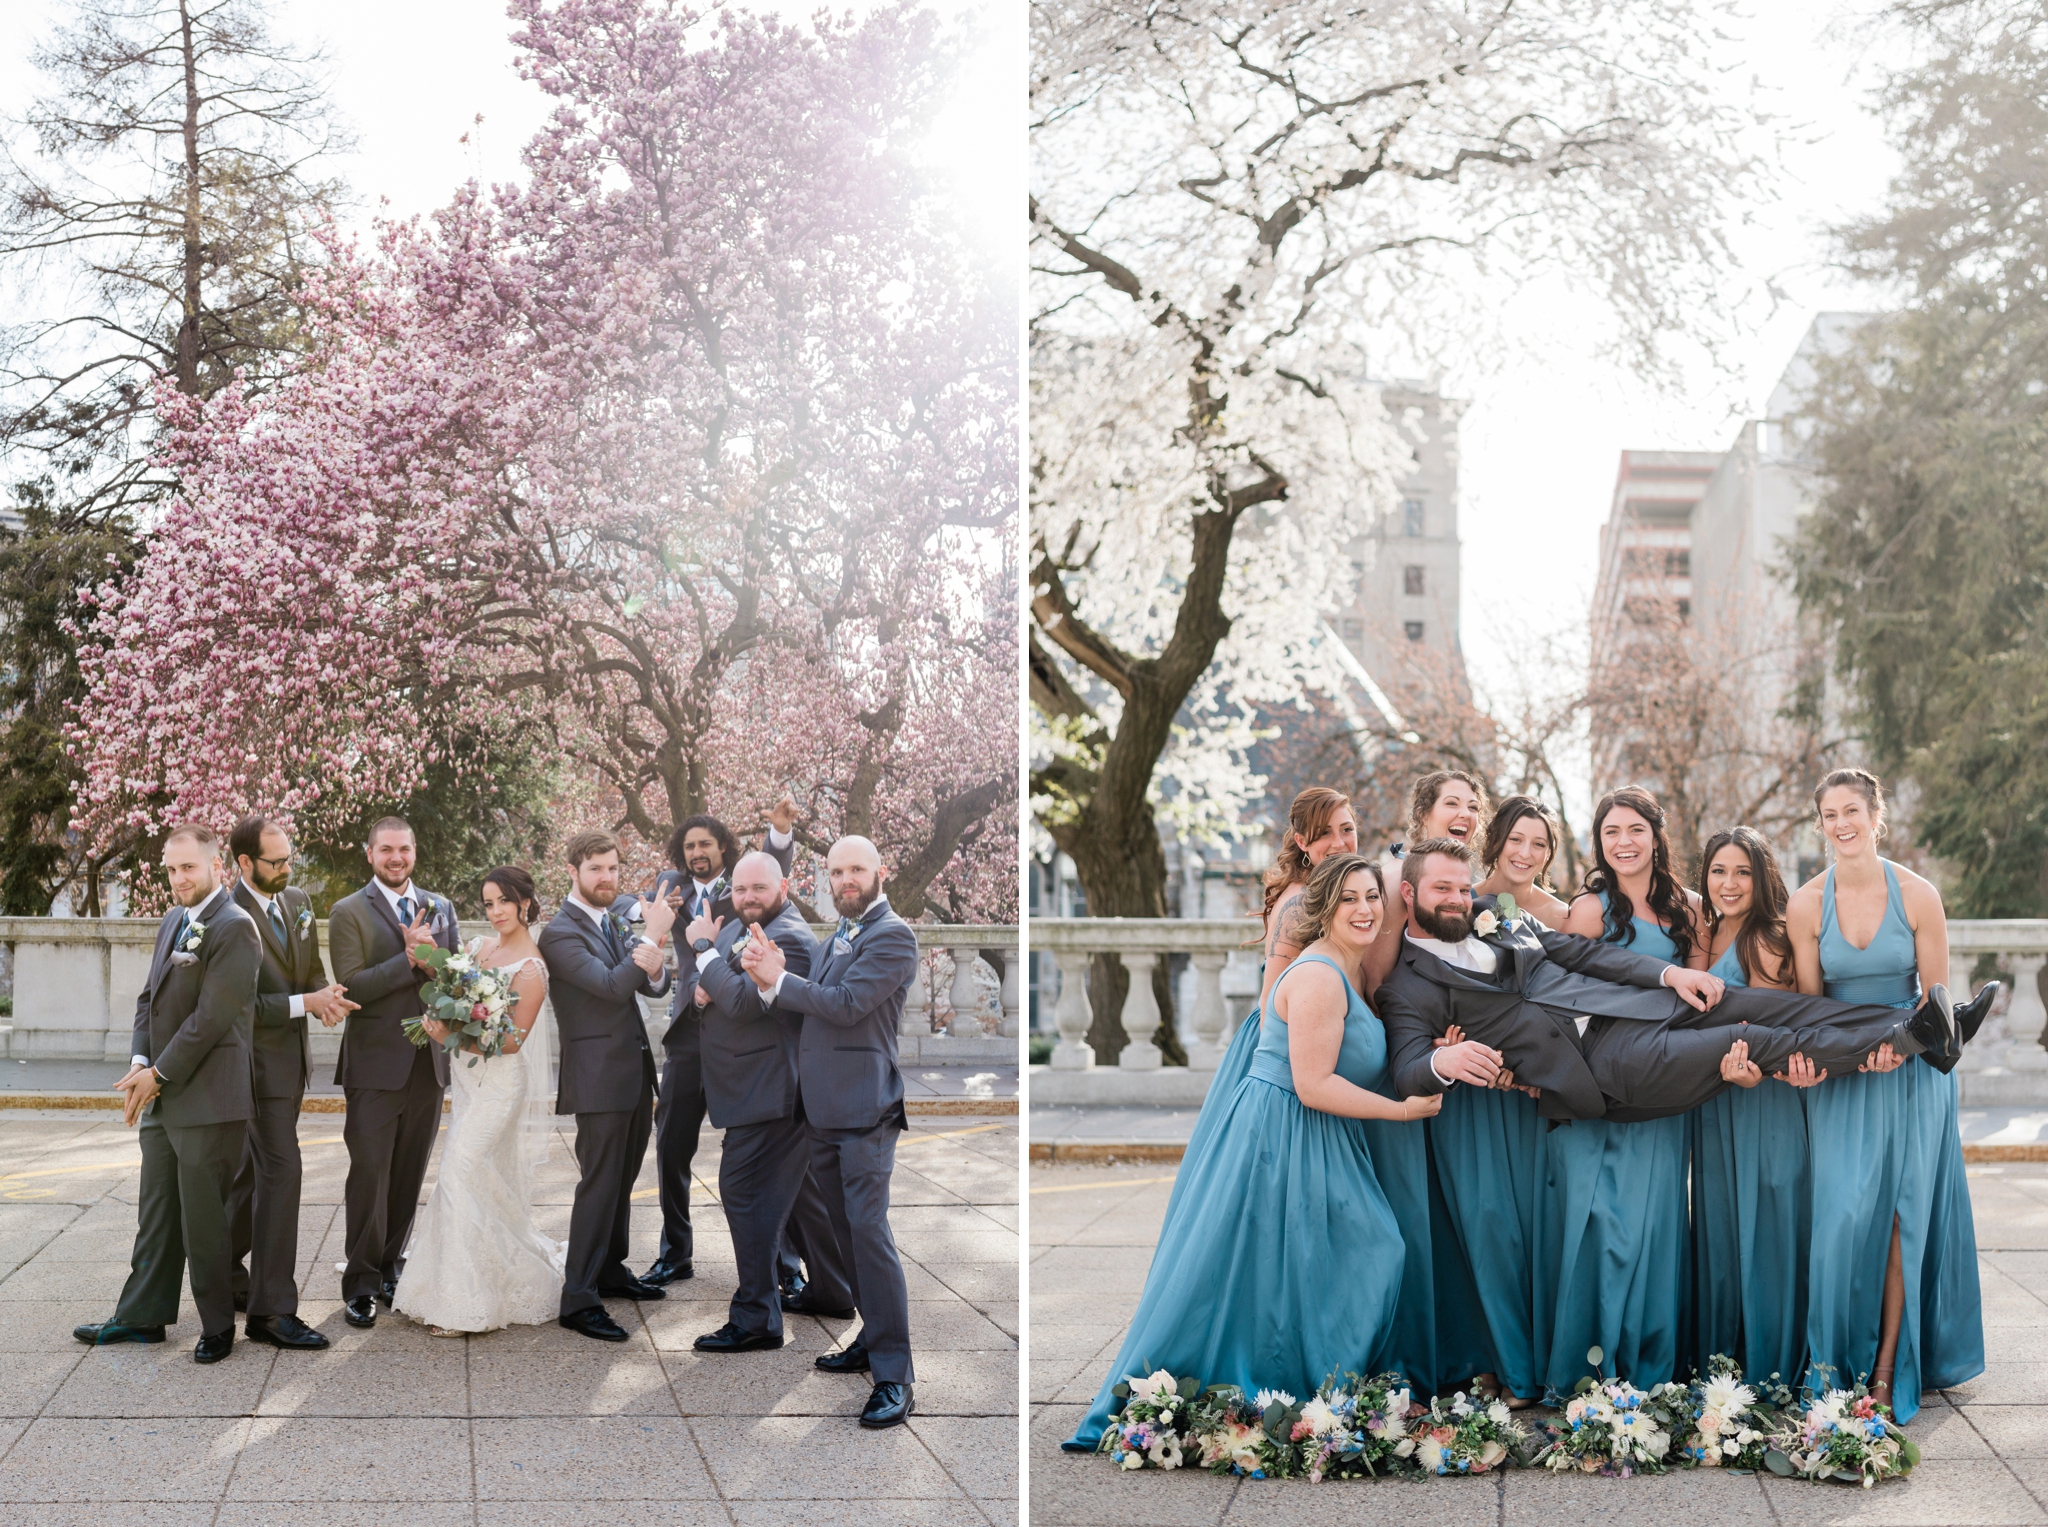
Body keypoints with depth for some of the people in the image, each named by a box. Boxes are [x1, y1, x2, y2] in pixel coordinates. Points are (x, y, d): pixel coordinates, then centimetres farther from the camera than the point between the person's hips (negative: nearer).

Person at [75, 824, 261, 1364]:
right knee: (156, 1215, 16)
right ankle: (142, 1316, 27)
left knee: (203, 1219, 0)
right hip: (161, 1097, 8)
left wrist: (159, 1074, -13)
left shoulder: (233, 928, -14)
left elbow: (212, 1017, -18)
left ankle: (218, 1327, 14)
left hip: (208, 1100, -8)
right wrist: (139, 1065, 1)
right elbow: (149, 998, 16)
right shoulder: (173, 922, 14)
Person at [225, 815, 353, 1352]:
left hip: (293, 1055, 8)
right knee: (281, 1171, -11)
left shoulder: (298, 901, 7)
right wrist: (305, 1002, -23)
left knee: (257, 1170, 18)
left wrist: (325, 995, -9)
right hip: (259, 1059, -8)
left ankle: (224, 1270, 34)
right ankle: (271, 1310, -9)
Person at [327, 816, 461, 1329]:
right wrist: (410, 959, -17)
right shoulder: (349, 912, -2)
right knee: (369, 1173, -5)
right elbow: (353, 986, -12)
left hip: (429, 1063, 4)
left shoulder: (440, 908, 12)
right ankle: (361, 1283, 4)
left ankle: (390, 1270, 22)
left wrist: (429, 960, -11)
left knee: (409, 1176, 10)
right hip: (376, 1065, -4)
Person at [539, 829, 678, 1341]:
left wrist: (655, 968, -15)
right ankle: (578, 1299, -5)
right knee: (599, 1184, -8)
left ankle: (610, 1269, 33)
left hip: (635, 1071, 8)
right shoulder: (561, 932, -14)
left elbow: (655, 987, 7)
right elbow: (611, 986, -24)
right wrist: (652, 936, -22)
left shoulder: (615, 922, 12)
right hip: (599, 1077, -8)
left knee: (622, 1180, 19)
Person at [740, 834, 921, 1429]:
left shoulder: (892, 936, -9)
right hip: (823, 1109, 9)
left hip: (864, 1109, -9)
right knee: (847, 1230, 15)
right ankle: (872, 1340, 26)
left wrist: (777, 980, -10)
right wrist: (775, 976, -6)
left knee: (868, 1229, -13)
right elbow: (815, 1006, 13)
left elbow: (845, 1005, -18)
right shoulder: (838, 936, 18)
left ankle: (895, 1376, -12)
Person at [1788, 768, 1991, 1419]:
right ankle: (1838, 1362, 5)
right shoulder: (1806, 905, -4)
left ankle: (1890, 1369, 2)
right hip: (1839, 1074, 1)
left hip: (1911, 1072, -1)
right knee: (1845, 1212, -8)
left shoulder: (1918, 895, -7)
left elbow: (1935, 996, -3)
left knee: (1903, 1214, -3)